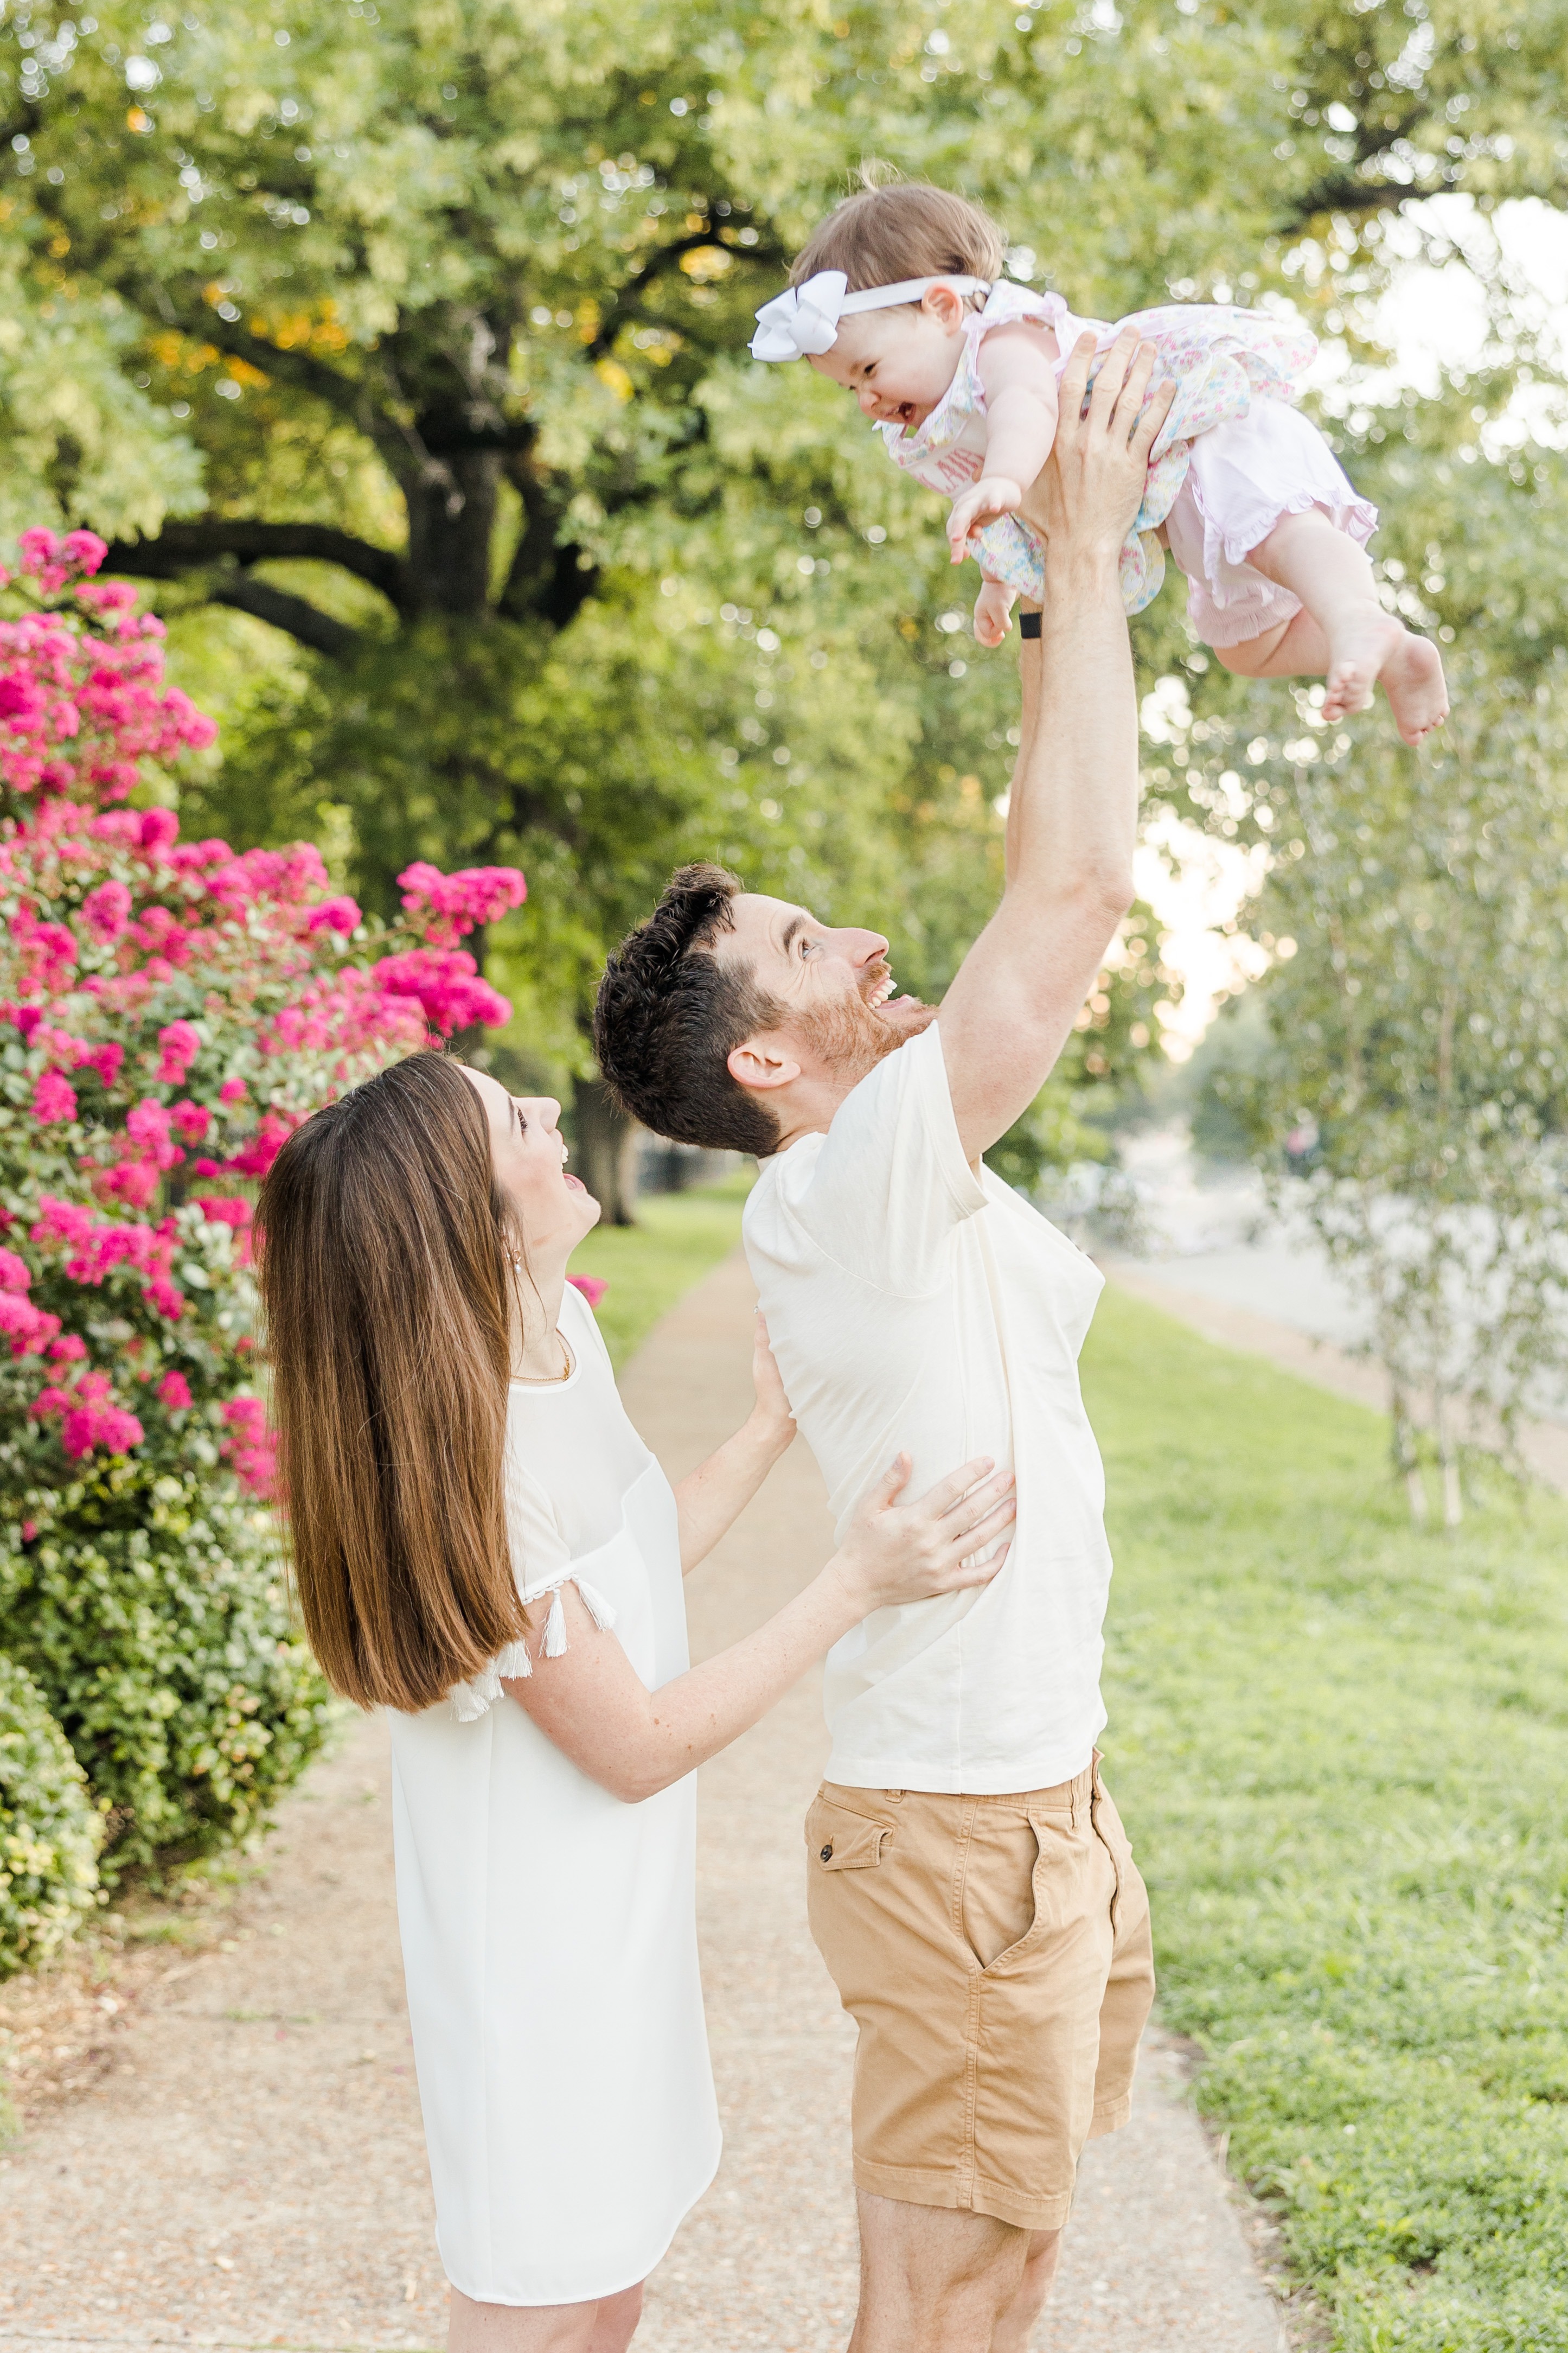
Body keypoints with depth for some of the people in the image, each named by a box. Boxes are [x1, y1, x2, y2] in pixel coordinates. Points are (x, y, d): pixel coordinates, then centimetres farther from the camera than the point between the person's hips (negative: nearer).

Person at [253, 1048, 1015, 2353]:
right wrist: (857, 1585, -21)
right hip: (538, 1939, -8)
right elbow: (641, 1746, -21)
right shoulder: (469, 1472, -30)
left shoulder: (559, 1323, -4)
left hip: (621, 1900, 8)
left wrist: (774, 1428, 10)